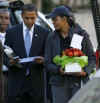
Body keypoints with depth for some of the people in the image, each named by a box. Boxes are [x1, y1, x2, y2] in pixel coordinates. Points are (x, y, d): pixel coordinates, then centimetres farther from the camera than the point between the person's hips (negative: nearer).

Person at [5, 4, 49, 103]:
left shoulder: (44, 33, 5)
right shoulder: (11, 32, 5)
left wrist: (43, 60, -16)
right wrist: (9, 61, -15)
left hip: (36, 81, 0)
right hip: (16, 81, 0)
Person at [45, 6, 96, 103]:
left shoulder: (82, 34, 0)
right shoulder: (52, 37, 6)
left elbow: (92, 58, 2)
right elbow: (47, 63, 4)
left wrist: (85, 71, -16)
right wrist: (58, 70, -16)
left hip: (78, 81, -2)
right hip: (59, 83, 2)